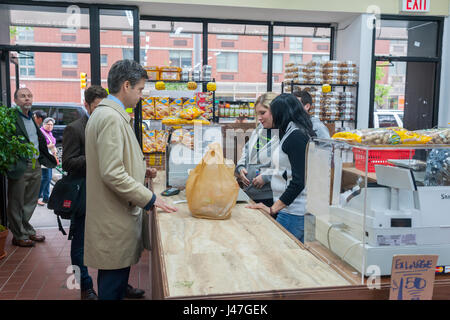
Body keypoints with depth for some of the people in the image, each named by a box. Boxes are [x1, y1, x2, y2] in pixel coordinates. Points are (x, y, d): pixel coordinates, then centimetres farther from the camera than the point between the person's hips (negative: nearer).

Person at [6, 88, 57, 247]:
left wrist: (46, 158, 15)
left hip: (36, 166, 8)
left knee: (31, 201, 17)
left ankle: (27, 230, 30)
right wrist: (12, 166, -23)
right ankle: (18, 235, 16)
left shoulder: (32, 117, 15)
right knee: (16, 203, 6)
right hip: (20, 167, -8)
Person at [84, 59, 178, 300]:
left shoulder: (103, 113, 12)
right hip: (115, 217, -10)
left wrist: (138, 170, 18)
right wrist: (149, 199, -18)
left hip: (111, 214, 10)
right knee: (114, 280, 2)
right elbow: (112, 174, -25)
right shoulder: (112, 118, -20)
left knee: (112, 276, 21)